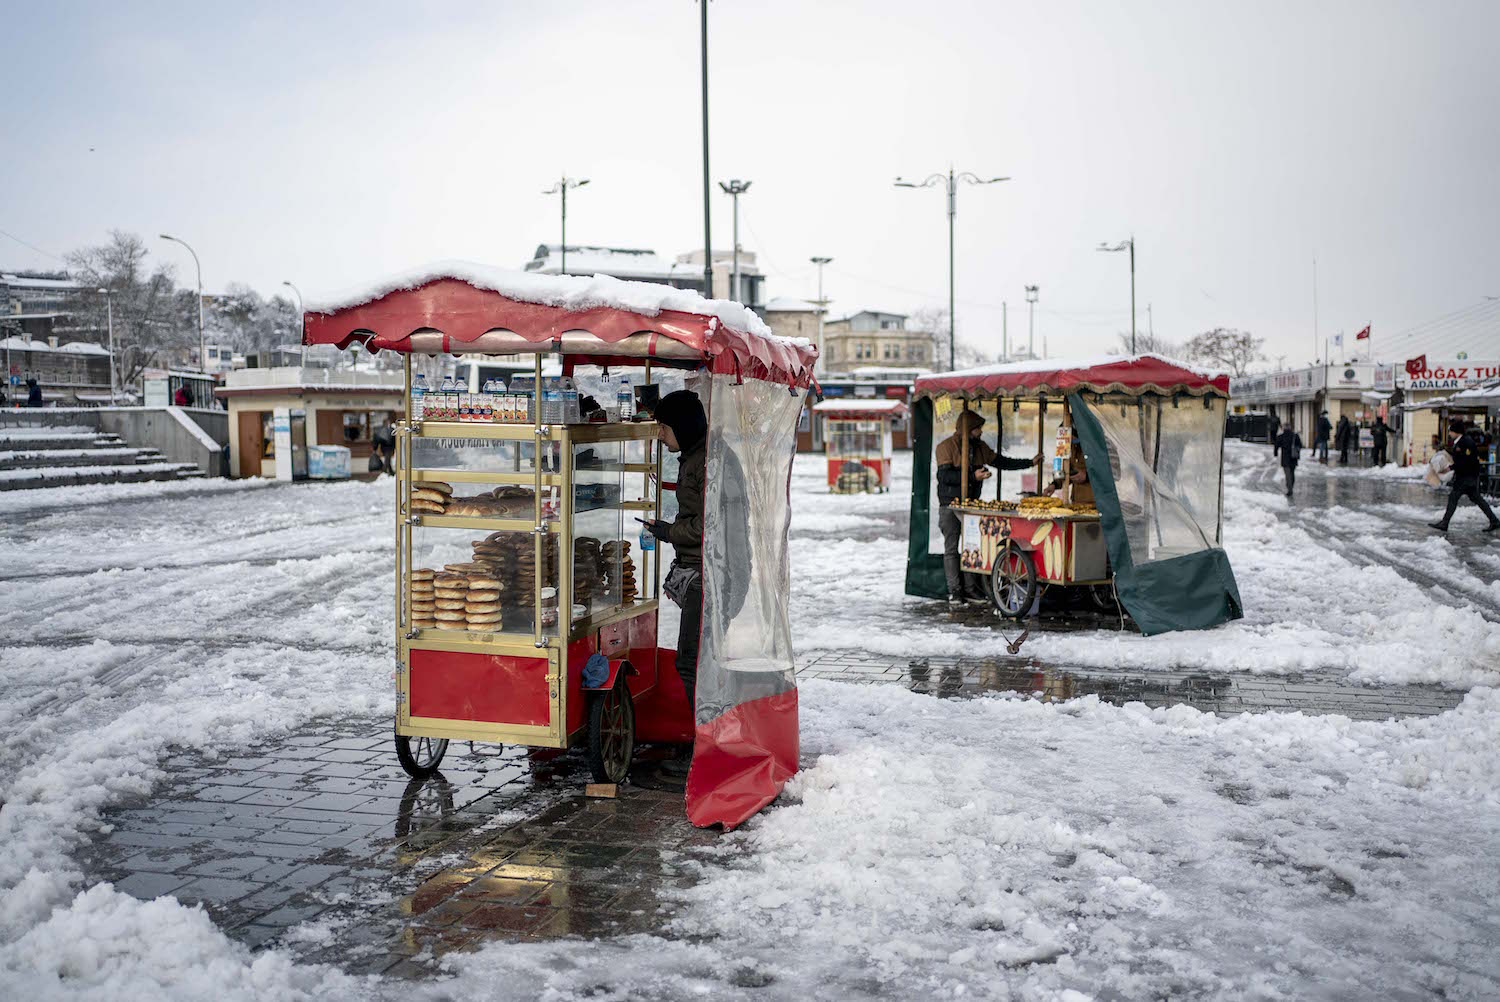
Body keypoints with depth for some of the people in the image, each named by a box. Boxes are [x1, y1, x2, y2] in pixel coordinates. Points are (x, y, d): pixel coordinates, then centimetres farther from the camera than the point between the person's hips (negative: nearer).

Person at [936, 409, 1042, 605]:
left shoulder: (979, 447, 13)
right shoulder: (946, 446, -7)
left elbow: (1001, 462, 19)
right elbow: (944, 475, -16)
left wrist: (1030, 463, 15)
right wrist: (973, 476, -21)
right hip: (951, 505, -5)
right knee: (951, 549, -3)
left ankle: (969, 589, 7)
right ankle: (954, 591, 0)